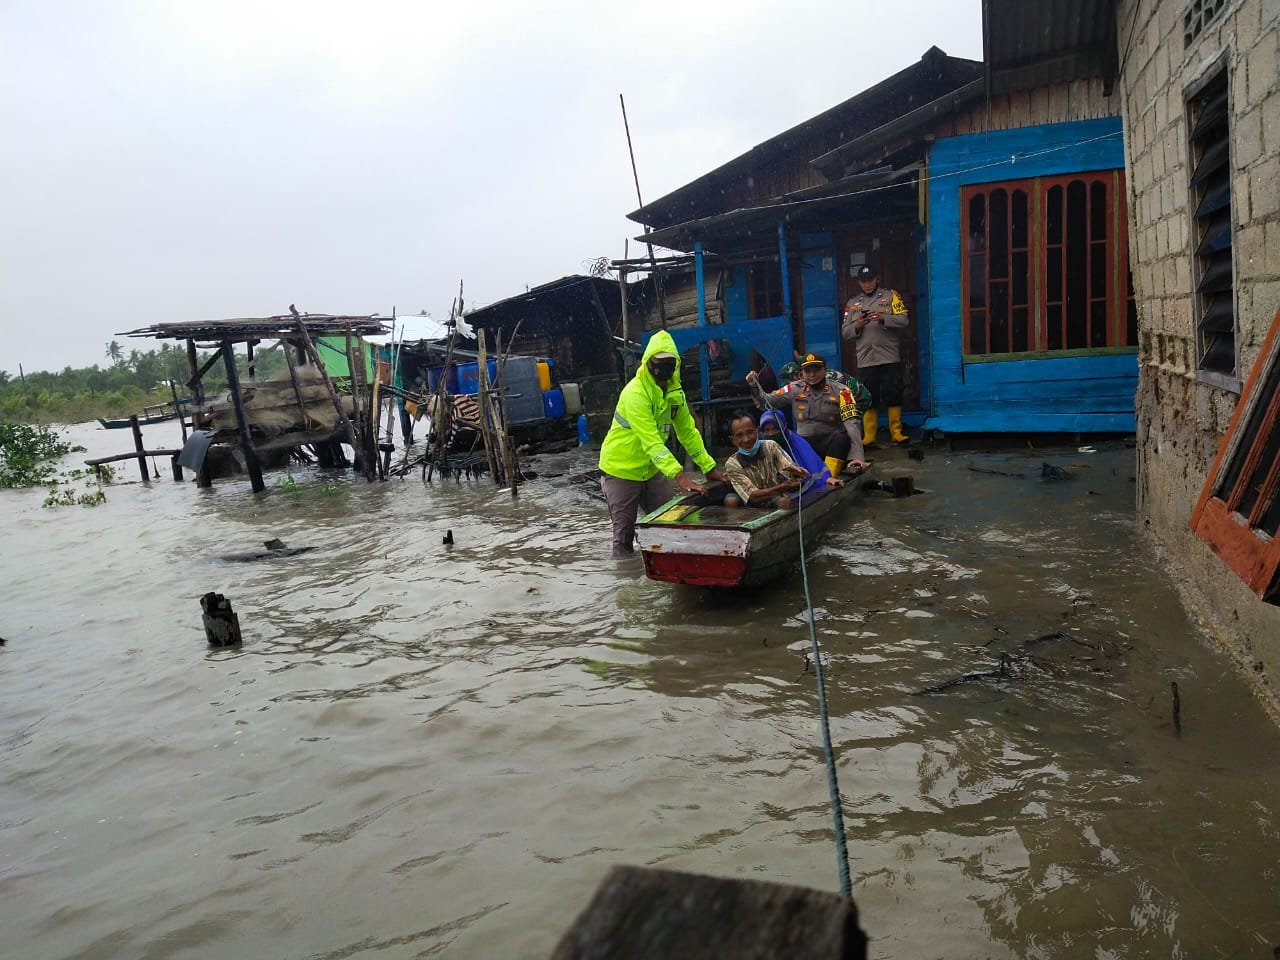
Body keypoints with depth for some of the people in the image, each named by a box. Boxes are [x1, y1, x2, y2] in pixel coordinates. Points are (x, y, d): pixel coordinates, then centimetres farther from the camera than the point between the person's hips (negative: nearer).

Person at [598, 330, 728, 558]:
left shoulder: (674, 390, -1)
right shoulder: (635, 393, -26)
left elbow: (687, 431, 5)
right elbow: (651, 440, -34)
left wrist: (709, 467, -1)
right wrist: (679, 475, -40)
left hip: (651, 469, 7)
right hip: (621, 470, -7)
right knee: (624, 534, 3)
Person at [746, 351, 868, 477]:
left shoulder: (840, 391, -3)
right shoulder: (795, 389, 7)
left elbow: (851, 423, -13)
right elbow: (765, 402, 13)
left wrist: (857, 455, -24)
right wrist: (754, 385, -7)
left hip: (832, 444, -2)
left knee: (842, 437, -35)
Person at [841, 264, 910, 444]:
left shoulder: (890, 295, 7)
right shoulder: (852, 303, 13)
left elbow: (903, 320, -4)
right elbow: (845, 332, 9)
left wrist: (883, 318, -19)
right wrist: (857, 325, -11)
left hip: (890, 357, -2)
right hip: (865, 360, 2)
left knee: (894, 396, 0)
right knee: (868, 399, 3)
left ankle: (896, 433, 9)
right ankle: (868, 438, 8)